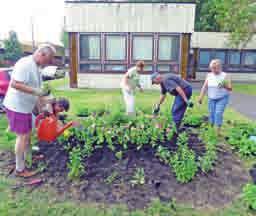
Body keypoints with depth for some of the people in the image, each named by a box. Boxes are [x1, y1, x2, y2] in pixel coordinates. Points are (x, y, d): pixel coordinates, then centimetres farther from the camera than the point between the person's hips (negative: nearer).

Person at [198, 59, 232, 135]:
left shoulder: (225, 76, -10)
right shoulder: (209, 75, 1)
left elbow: (230, 88, -14)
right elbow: (204, 87, 1)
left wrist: (225, 86, -35)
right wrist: (201, 97, -5)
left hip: (222, 98, -4)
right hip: (211, 98, 4)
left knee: (218, 113, -13)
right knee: (211, 113, 7)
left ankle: (218, 131, -7)